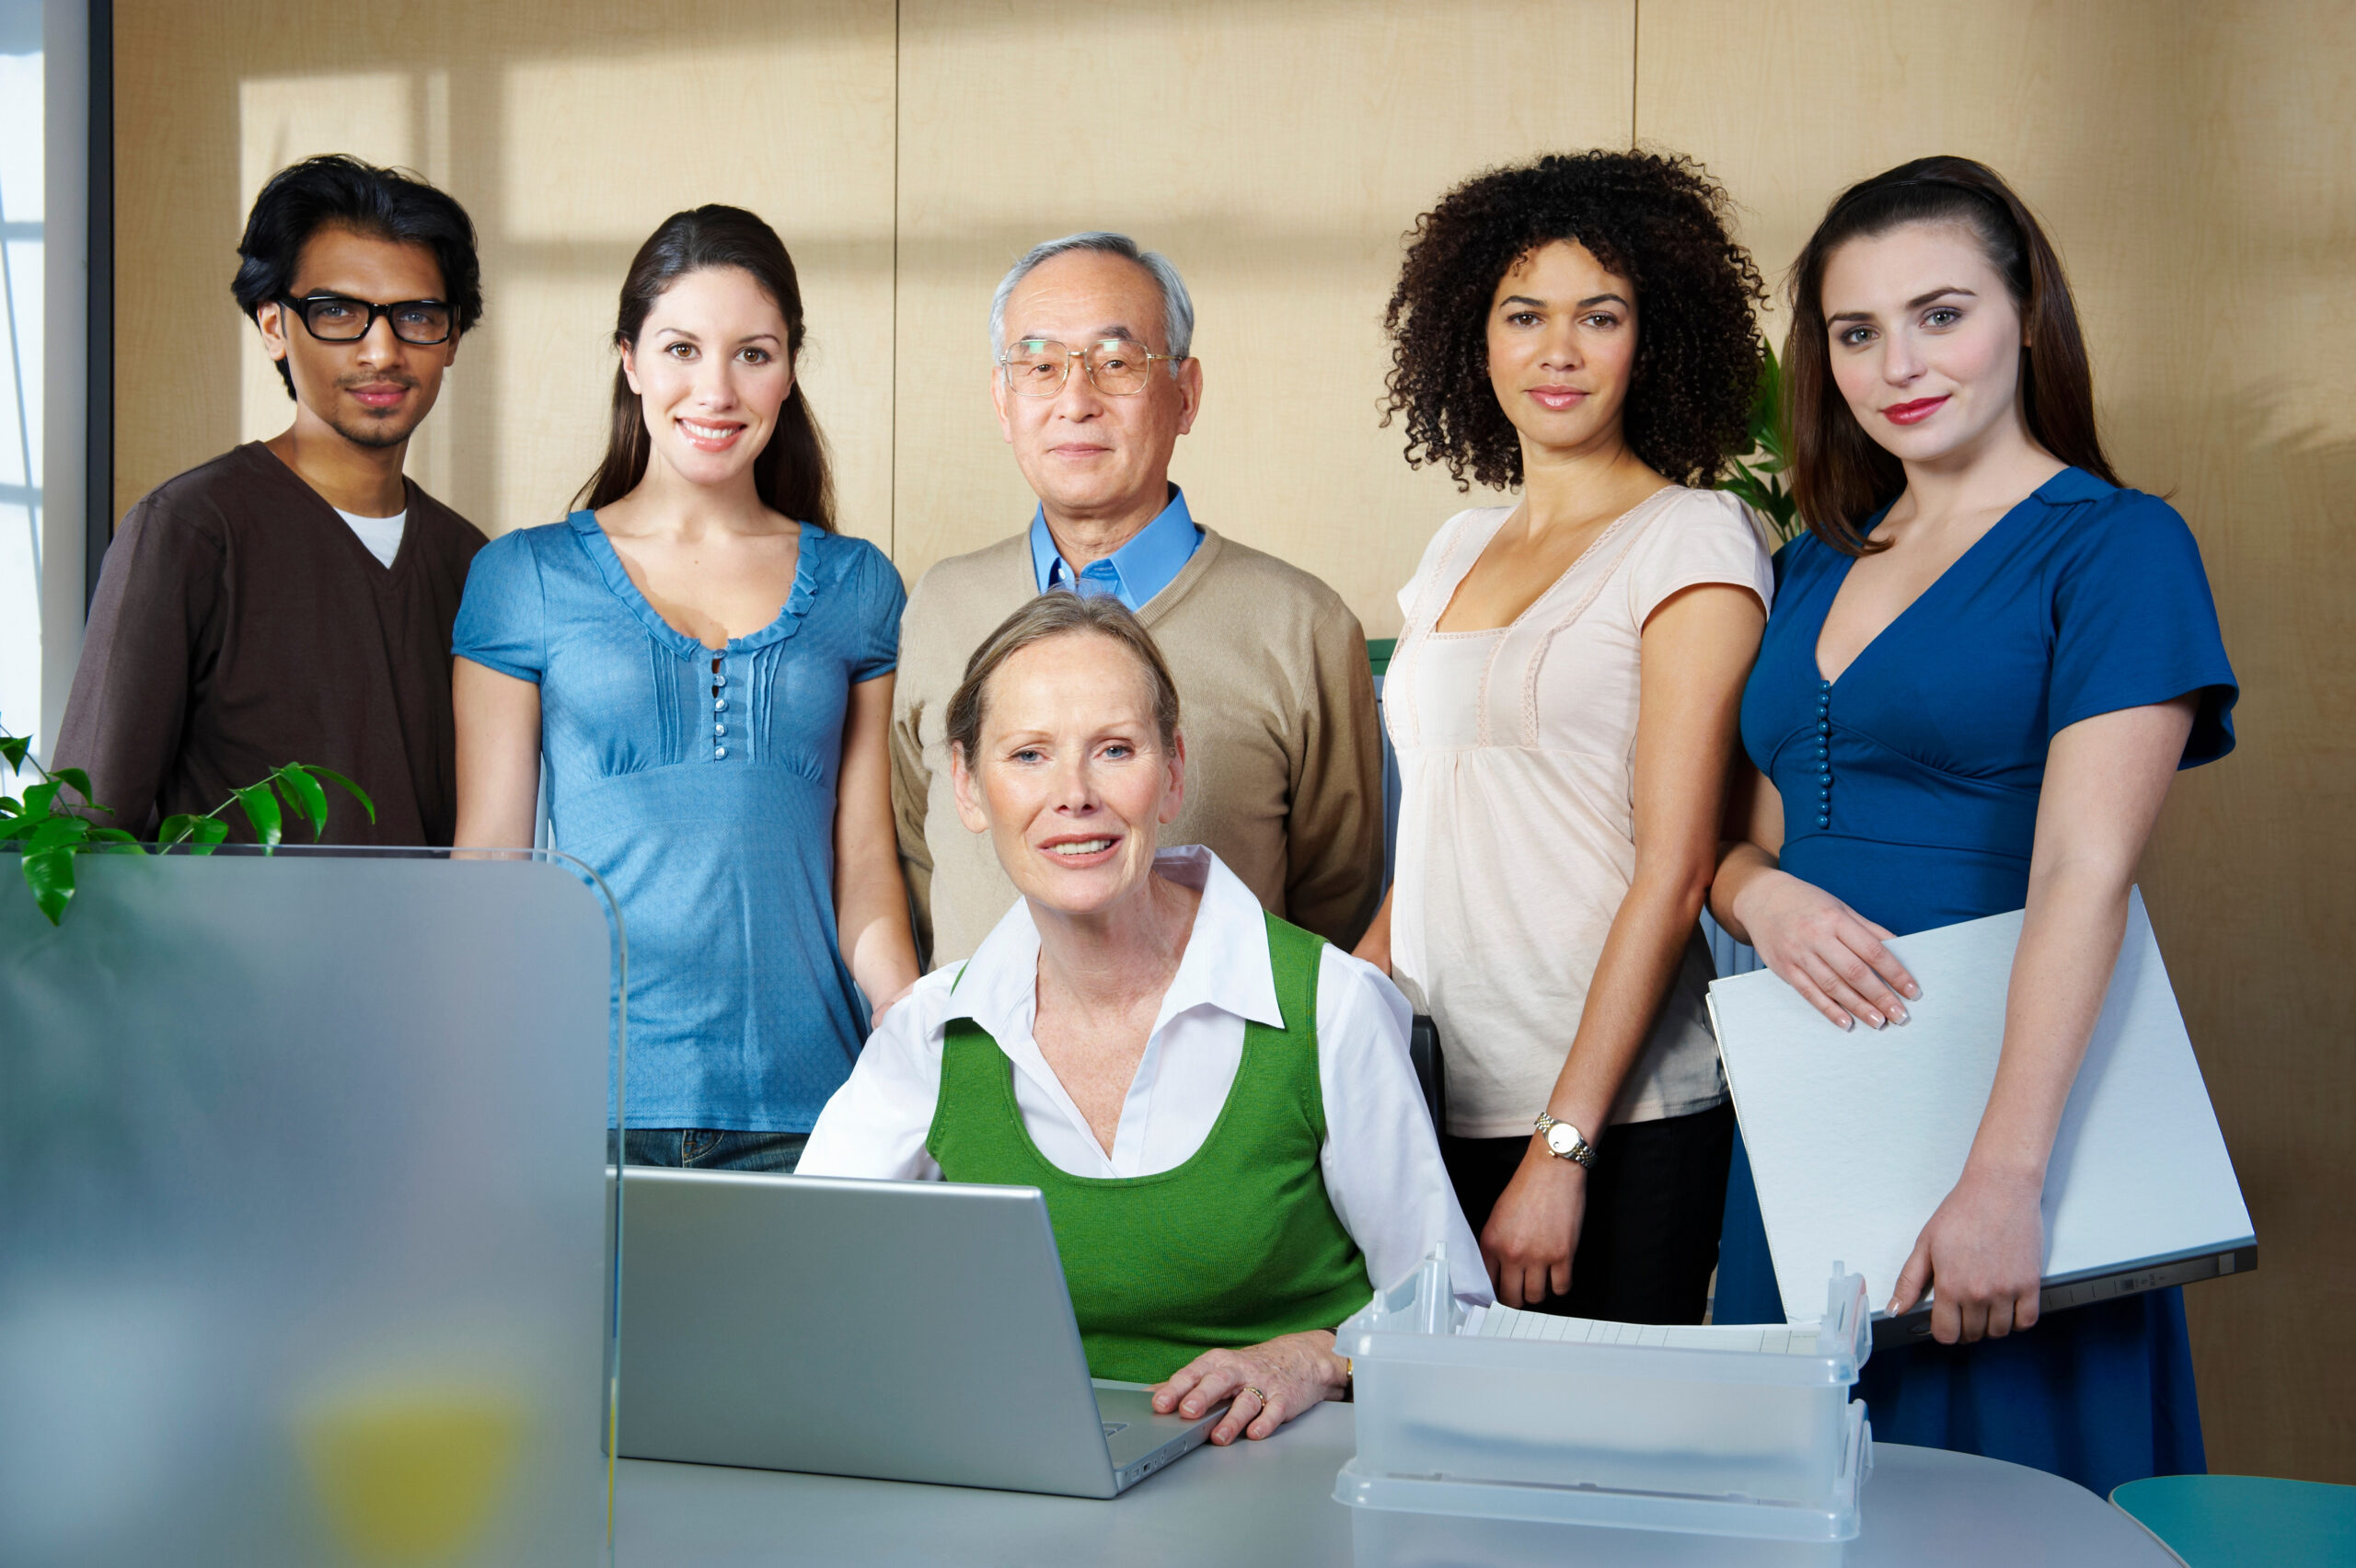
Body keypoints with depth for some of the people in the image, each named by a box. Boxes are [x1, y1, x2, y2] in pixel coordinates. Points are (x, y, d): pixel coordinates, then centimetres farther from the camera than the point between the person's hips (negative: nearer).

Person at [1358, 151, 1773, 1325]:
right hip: (1435, 1103, 6)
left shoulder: (1693, 539, -5)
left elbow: (1672, 873, -12)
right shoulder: (1459, 548, 14)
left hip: (1617, 1119, -5)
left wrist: (1562, 1148, -16)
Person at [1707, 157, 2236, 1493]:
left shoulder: (2115, 545, -7)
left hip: (2005, 1099, -6)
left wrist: (2006, 1178, -27)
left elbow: (2085, 876, -18)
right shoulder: (1815, 568, 12)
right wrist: (1762, 893, -8)